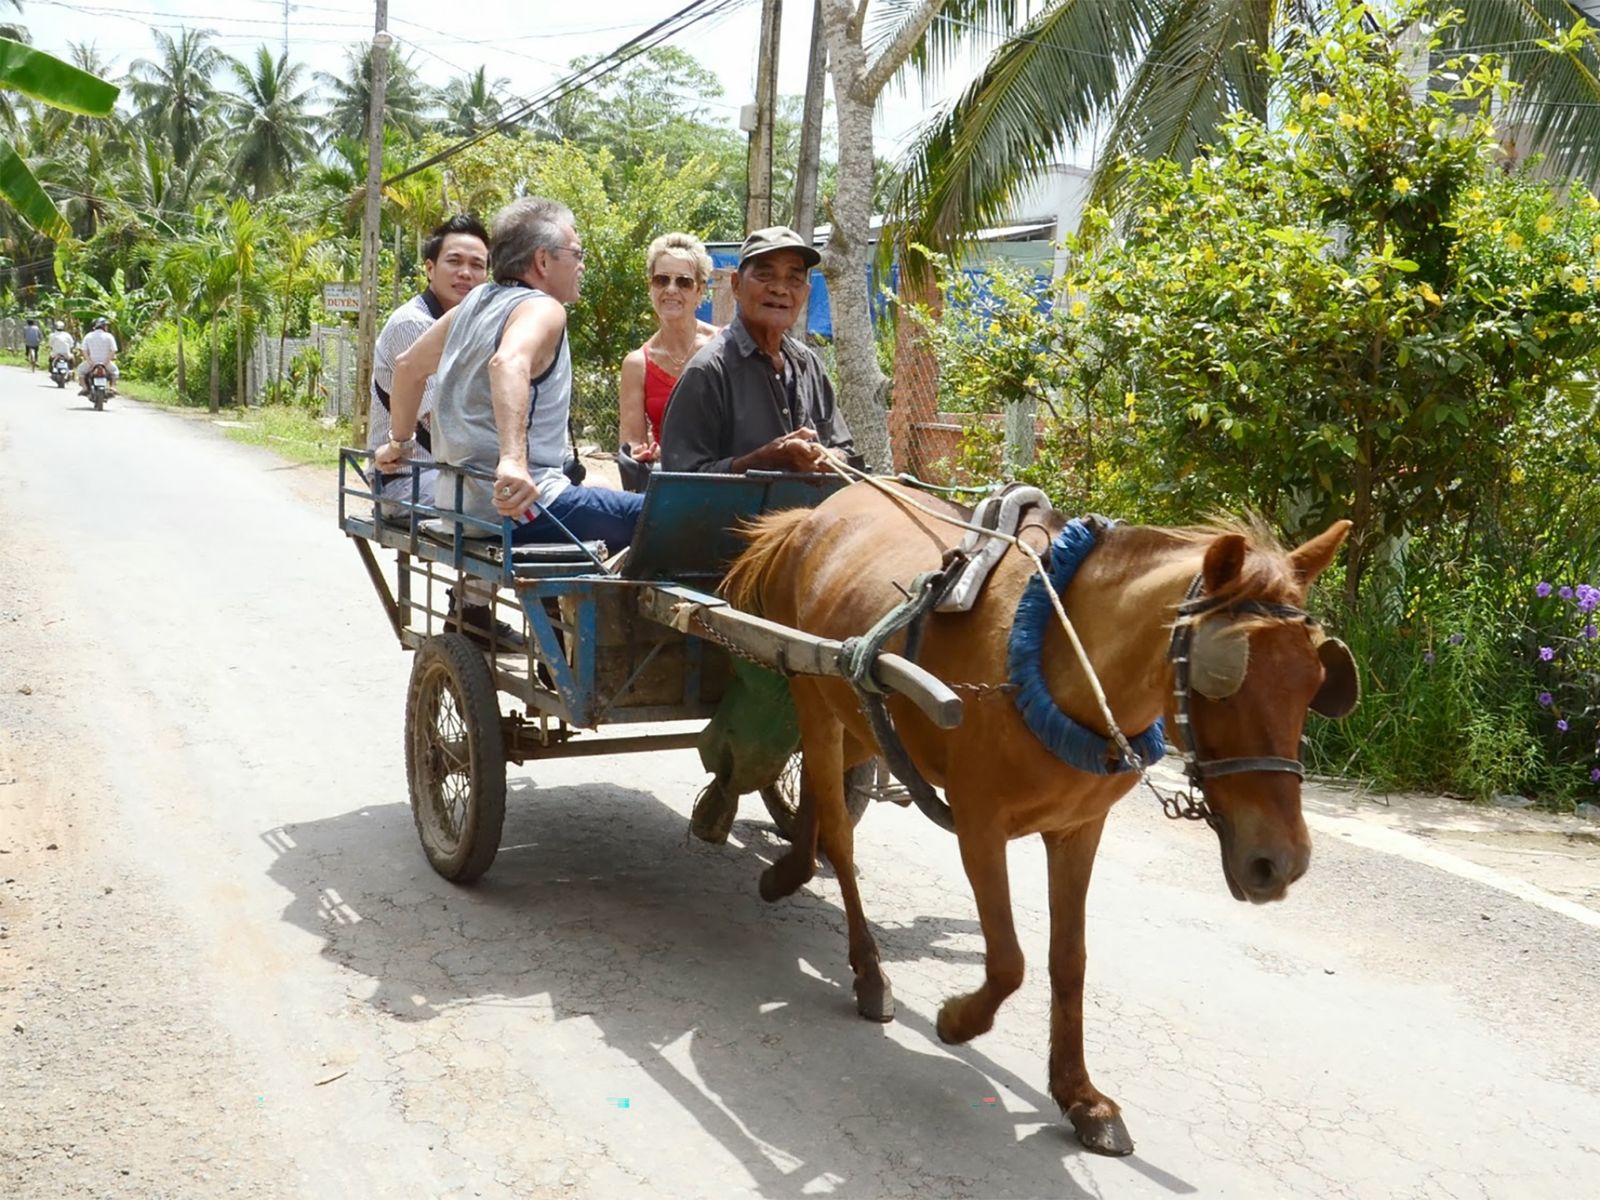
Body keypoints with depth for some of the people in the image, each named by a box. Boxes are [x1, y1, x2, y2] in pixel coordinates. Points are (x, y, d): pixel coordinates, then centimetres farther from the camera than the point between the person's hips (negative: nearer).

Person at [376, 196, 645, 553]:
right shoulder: (542, 309, -9)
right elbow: (509, 363, -31)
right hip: (520, 508, -10)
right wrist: (513, 460, -42)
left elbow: (409, 365, 26)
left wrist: (400, 442, 37)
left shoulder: (475, 302, 17)